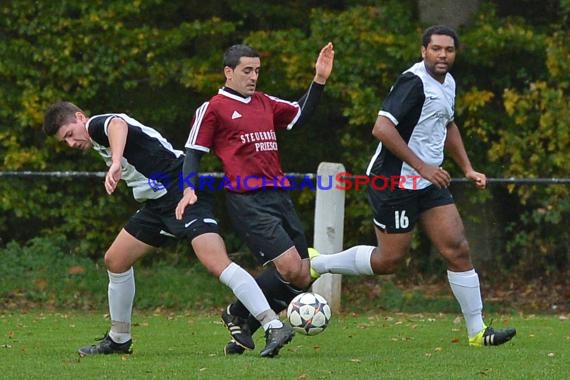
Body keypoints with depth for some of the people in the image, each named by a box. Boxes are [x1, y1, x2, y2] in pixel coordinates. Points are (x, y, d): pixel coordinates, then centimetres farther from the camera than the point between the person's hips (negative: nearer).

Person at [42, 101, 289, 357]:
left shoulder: (96, 125, -8)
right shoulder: (100, 141, 22)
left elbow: (117, 125, -34)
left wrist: (116, 163, -51)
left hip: (183, 191, -11)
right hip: (158, 202, 11)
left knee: (215, 263, -24)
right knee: (115, 260, 11)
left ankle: (274, 326, -29)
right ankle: (119, 339, 23)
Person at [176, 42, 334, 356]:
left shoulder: (265, 104, 19)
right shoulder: (213, 108, 1)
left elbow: (301, 115, 28)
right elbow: (193, 153, 2)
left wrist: (319, 80, 17)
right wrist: (189, 190, -13)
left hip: (280, 197, 7)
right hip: (247, 201, -7)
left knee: (302, 279, 1)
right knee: (291, 269, -19)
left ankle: (242, 331, 13)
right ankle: (236, 314, 3)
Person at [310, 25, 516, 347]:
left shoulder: (448, 83, 12)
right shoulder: (414, 82, -18)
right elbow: (382, 128, -26)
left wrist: (467, 169, 23)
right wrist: (421, 166, -25)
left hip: (430, 183, 8)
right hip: (395, 183, -8)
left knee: (458, 250, 0)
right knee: (389, 259, -3)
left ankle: (478, 332, 4)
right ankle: (314, 264, 16)